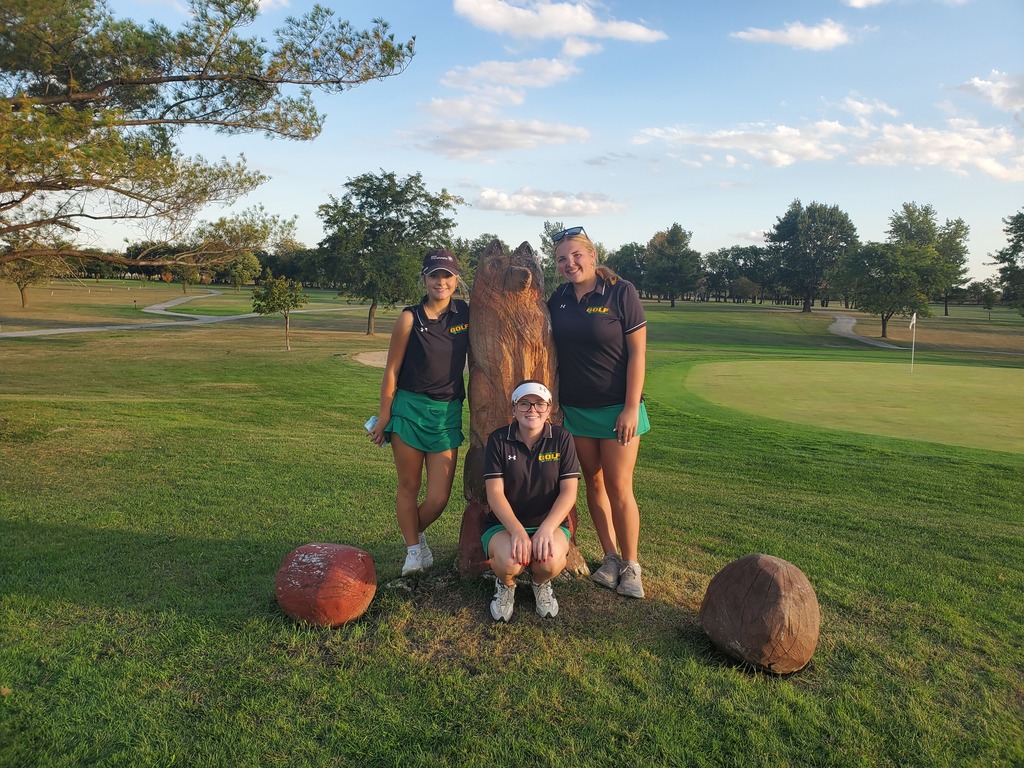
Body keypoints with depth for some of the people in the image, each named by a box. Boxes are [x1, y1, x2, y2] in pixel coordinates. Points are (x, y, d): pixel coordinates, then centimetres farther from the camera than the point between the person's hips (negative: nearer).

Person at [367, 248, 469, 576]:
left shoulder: (466, 313, 2)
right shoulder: (410, 318, -6)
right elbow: (392, 369, -1)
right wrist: (384, 416, -1)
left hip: (448, 412, 2)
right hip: (409, 408, -2)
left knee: (439, 498, 1)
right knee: (409, 487, 8)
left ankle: (415, 533, 33)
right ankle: (413, 549, 28)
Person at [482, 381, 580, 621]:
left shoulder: (562, 439, -3)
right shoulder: (498, 440, -4)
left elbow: (569, 491, -9)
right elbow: (494, 493, -12)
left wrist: (546, 528, -25)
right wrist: (517, 531, -27)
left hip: (550, 523, 1)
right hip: (504, 523, 0)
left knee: (550, 560, -33)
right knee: (509, 561, -34)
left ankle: (542, 584, 7)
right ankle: (505, 584, 7)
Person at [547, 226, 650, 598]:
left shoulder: (621, 292, -10)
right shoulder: (559, 298, 4)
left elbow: (637, 351, -12)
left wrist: (631, 408, -16)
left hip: (615, 407, -5)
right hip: (573, 408, 5)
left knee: (619, 488, -2)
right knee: (593, 482, 11)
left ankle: (631, 565, 14)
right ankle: (610, 557, 24)